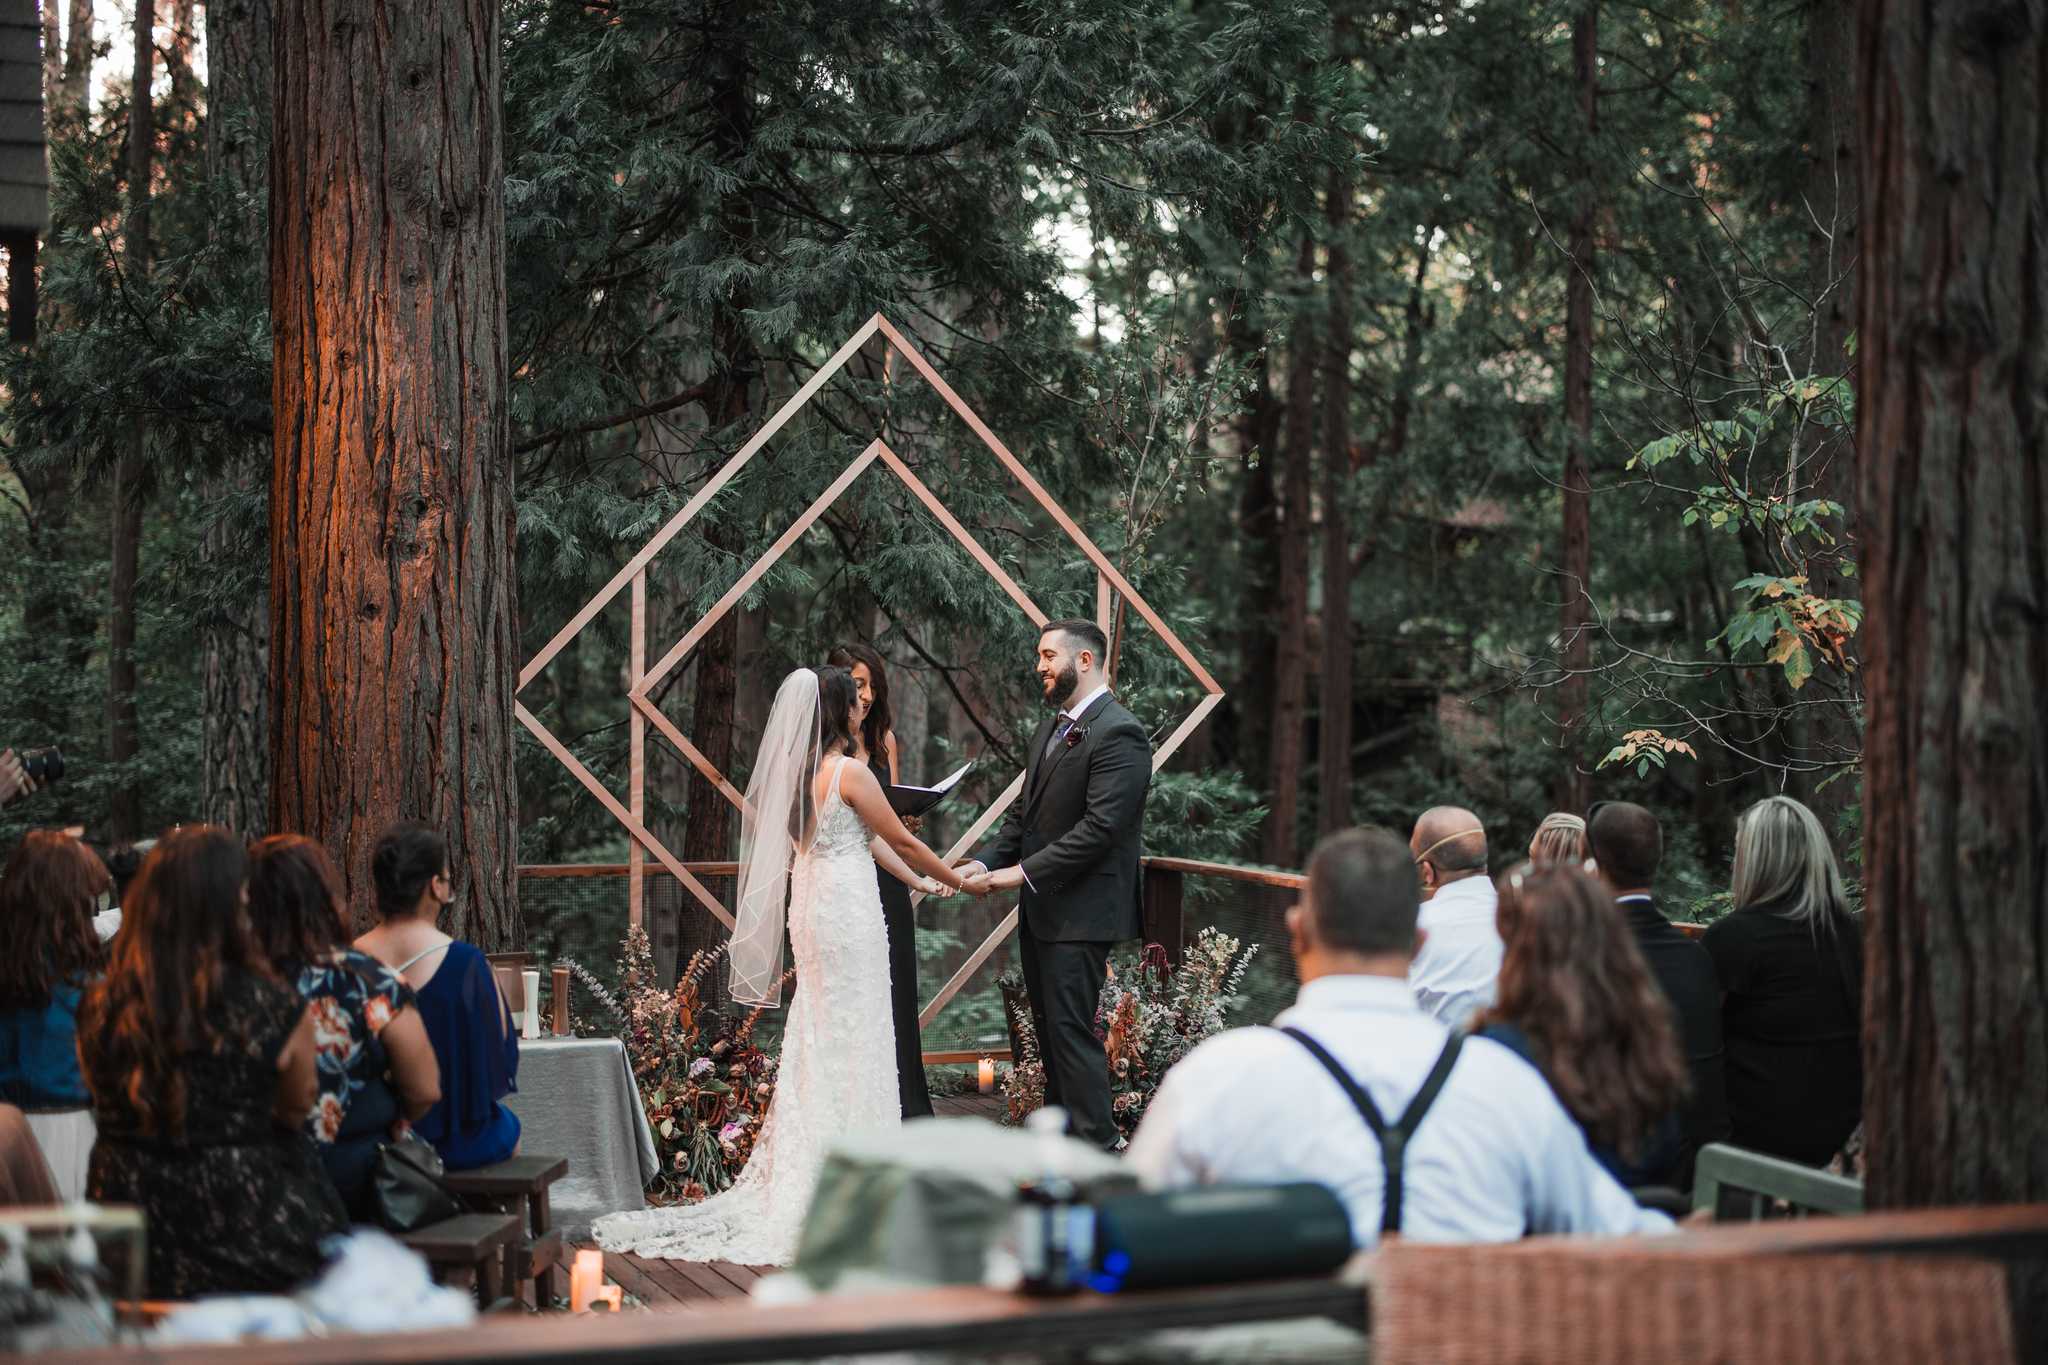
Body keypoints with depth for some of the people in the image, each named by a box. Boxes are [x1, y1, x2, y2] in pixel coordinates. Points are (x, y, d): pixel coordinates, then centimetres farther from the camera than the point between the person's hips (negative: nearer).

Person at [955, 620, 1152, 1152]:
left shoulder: (1118, 734, -16)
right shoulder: (1051, 728, 15)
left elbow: (1100, 827, -22)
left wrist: (1023, 872, -20)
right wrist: (984, 863, 1)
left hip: (1080, 911, -9)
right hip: (1039, 908, 9)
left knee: (1071, 1029, -8)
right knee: (1048, 1027, 15)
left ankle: (1100, 1143, -1)